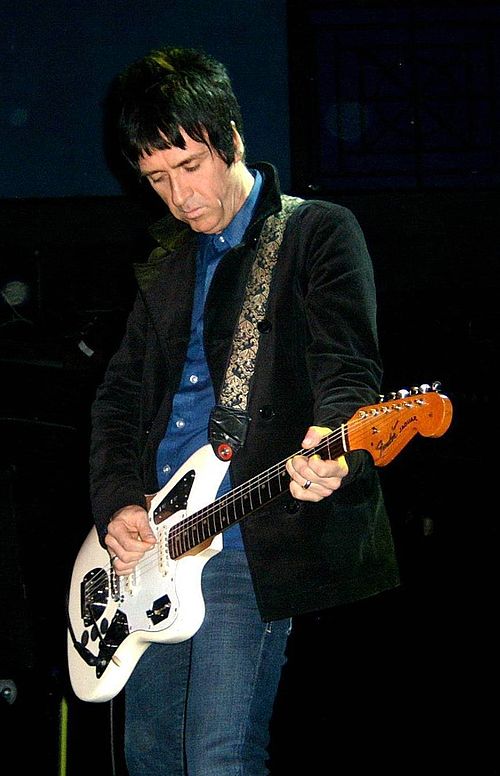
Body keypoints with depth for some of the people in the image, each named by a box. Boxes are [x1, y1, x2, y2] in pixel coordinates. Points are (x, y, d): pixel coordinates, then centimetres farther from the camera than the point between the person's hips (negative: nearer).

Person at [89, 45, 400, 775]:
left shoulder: (318, 233, -2)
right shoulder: (169, 263, 19)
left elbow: (350, 367, -12)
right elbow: (119, 394, 20)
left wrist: (333, 446, -34)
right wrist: (116, 502, 3)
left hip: (250, 547, -7)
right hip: (149, 548, 7)